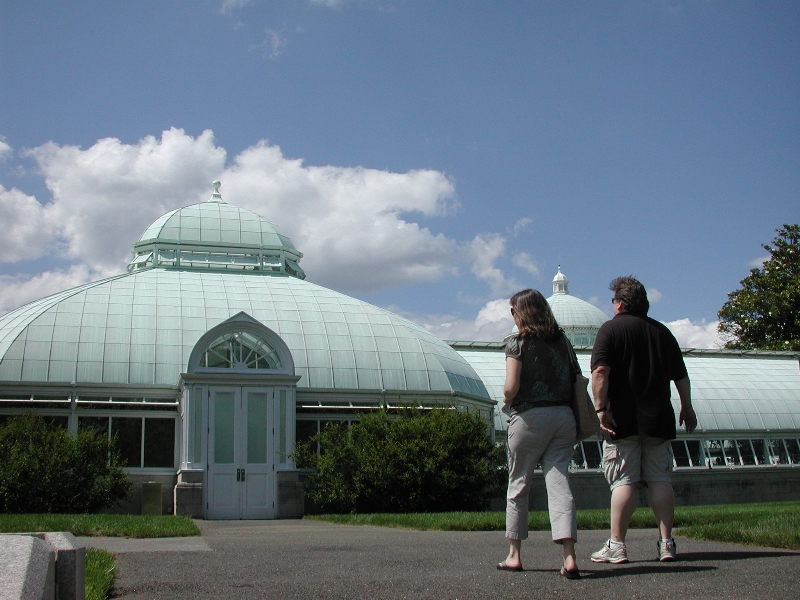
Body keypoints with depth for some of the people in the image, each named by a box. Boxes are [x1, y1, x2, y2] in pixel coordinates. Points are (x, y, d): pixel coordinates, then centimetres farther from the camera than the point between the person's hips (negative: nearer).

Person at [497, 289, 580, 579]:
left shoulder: (518, 342, -6)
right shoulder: (562, 340, 9)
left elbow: (511, 387, -14)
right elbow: (575, 379, 8)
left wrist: (506, 400, 6)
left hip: (529, 416, -4)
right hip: (564, 415, 4)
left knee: (518, 484, 10)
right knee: (559, 482, 0)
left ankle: (514, 555, 19)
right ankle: (569, 557, -12)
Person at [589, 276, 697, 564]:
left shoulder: (611, 328, -2)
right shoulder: (662, 331, 13)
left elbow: (600, 371, -16)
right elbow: (681, 376, 17)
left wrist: (601, 408, -16)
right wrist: (687, 408, 27)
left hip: (623, 420, -4)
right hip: (659, 419, 4)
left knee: (623, 481, -3)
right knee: (660, 479, 7)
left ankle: (616, 545, -2)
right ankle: (666, 543, 5)